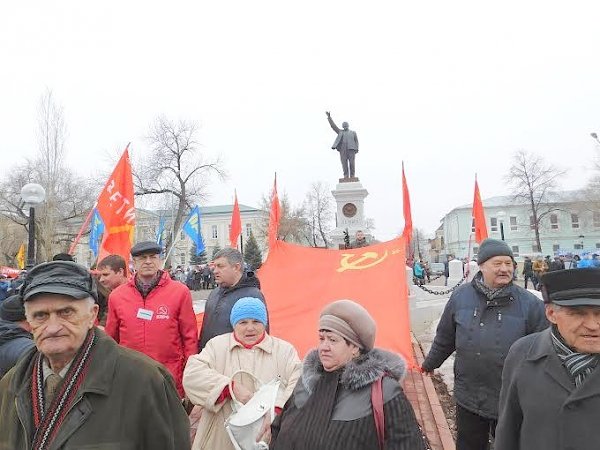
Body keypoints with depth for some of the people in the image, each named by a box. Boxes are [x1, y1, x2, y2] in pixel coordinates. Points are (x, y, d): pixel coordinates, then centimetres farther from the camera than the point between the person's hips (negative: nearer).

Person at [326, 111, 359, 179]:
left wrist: (356, 149, -3)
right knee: (344, 162, -8)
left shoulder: (353, 132, 20)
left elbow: (356, 141, 13)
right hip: (343, 149, 1)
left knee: (351, 162, -9)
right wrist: (329, 116, 10)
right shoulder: (340, 132, 22)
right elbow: (333, 125, 16)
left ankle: (352, 177, -10)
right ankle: (346, 176, -10)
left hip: (351, 148, -1)